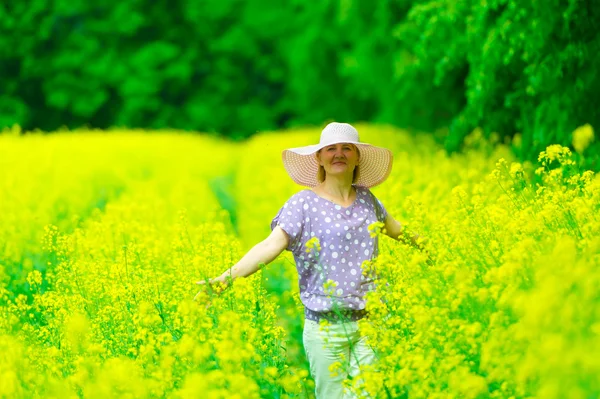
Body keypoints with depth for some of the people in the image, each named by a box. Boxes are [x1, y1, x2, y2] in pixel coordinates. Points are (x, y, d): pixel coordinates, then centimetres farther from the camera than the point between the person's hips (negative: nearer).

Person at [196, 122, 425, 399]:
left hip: (369, 324, 4)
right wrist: (227, 277, -34)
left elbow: (397, 231, 28)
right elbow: (270, 246, -20)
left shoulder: (366, 199, 9)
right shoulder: (303, 204, -7)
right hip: (325, 328, -4)